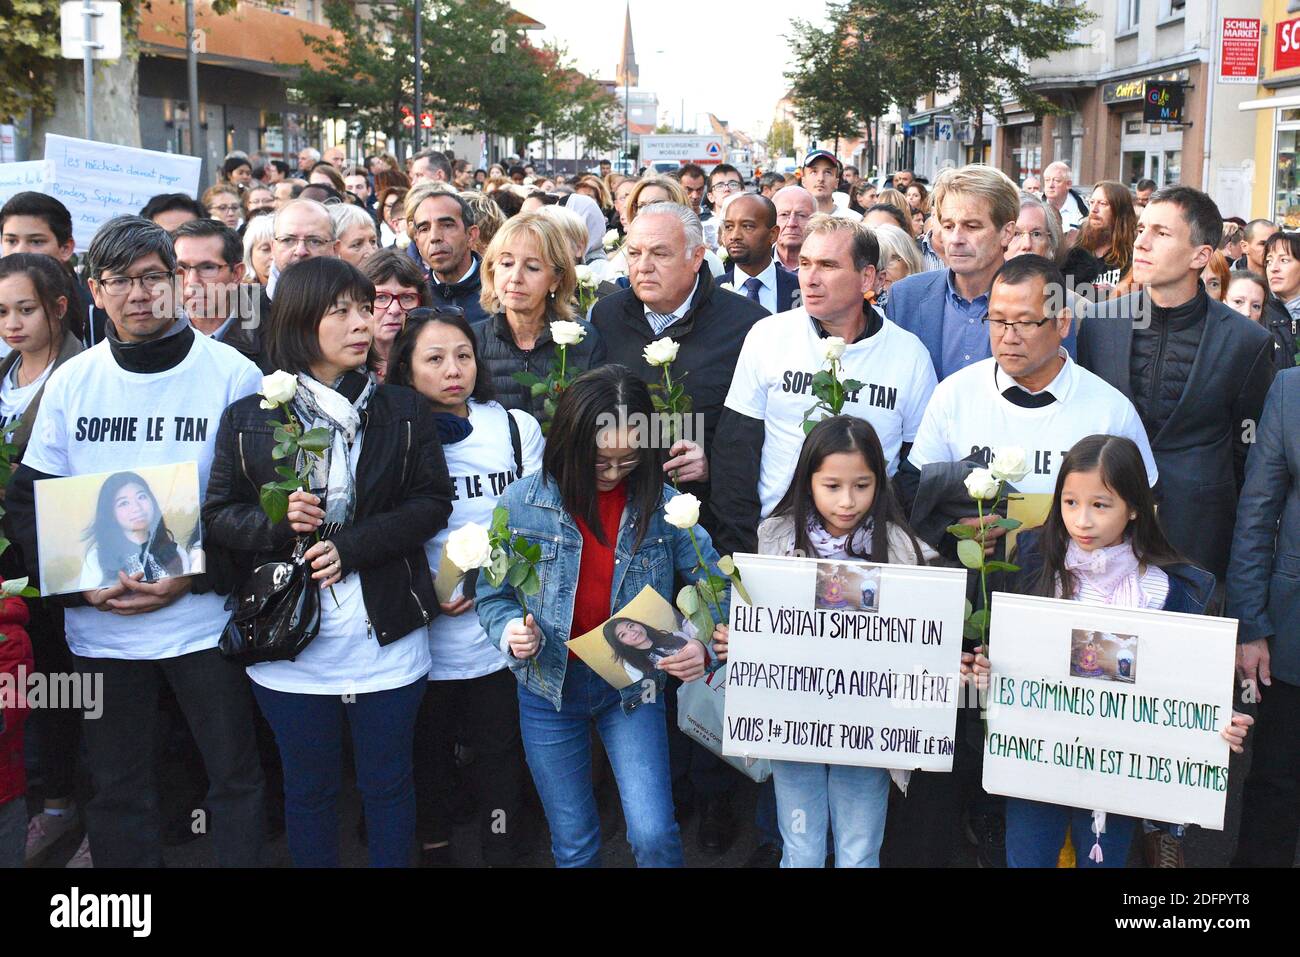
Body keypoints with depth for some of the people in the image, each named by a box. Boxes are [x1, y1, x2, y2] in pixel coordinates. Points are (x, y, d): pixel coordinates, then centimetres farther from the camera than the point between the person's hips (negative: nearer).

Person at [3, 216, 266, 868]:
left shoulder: (234, 373, -5)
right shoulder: (70, 381, 4)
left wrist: (193, 576, -15)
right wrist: (83, 584, -10)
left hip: (205, 615, -3)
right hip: (100, 627, 3)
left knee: (235, 777, 5)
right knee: (116, 787, 14)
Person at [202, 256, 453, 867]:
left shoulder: (403, 411, 2)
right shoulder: (247, 419, 1)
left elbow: (432, 502, -3)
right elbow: (216, 517, 2)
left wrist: (350, 547, -16)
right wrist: (277, 520, -19)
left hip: (388, 639, 0)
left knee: (388, 783, 13)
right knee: (308, 788, 14)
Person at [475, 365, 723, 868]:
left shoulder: (663, 505, -9)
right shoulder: (523, 502, -9)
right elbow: (493, 593, -1)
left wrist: (702, 645, -25)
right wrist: (511, 630, -22)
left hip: (634, 687, 0)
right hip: (550, 686, 1)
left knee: (654, 835, -9)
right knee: (574, 845, 13)